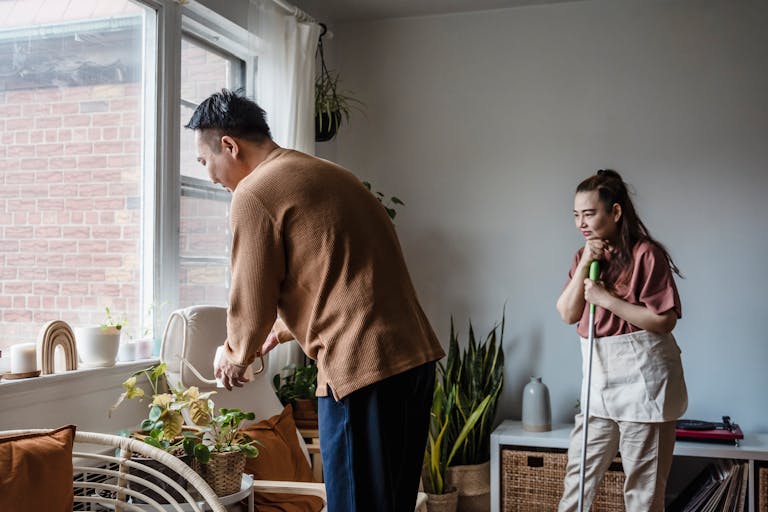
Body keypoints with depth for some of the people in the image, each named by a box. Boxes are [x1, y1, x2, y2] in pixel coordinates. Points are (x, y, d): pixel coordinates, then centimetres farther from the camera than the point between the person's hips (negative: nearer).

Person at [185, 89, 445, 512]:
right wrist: (283, 330, 35)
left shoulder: (254, 194, -8)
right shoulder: (326, 174, 20)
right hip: (416, 354, 9)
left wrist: (235, 357, 17)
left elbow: (252, 304, -3)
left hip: (362, 366, -9)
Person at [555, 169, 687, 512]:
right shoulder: (584, 256, 9)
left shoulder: (645, 253, -12)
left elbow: (664, 320, -16)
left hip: (642, 381, -6)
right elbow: (568, 314, 0)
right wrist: (585, 264, -9)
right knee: (579, 473, 12)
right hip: (599, 380, 7)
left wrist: (607, 299, -19)